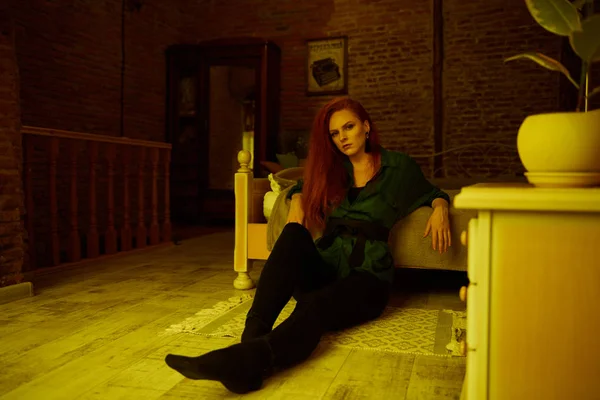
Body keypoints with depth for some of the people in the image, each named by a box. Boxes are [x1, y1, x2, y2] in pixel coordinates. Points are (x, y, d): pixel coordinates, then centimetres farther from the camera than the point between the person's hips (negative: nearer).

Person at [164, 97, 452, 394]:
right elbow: (302, 187, 33)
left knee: (317, 305, -37)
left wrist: (440, 208, -3)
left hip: (366, 277, -3)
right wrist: (297, 202, 8)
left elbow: (432, 193, 23)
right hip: (323, 267, 3)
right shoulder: (331, 168, 17)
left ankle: (248, 360, -64)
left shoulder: (399, 166, 9)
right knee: (294, 234, -32)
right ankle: (252, 337, -48)